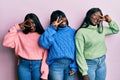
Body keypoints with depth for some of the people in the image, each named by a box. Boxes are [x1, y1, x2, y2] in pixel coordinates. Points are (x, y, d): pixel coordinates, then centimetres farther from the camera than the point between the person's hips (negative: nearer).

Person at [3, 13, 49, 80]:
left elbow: (46, 55, 0)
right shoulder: (20, 35, 8)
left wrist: (44, 75, -7)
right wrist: (16, 27, -2)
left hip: (38, 65, -1)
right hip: (24, 65, 1)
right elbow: (6, 43, -6)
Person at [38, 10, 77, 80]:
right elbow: (43, 43, -13)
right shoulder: (52, 33, 7)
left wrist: (74, 67, -5)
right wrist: (52, 28, -7)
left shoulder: (73, 32, 10)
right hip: (56, 64, -1)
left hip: (70, 64, 1)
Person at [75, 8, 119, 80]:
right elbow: (79, 53, -16)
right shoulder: (81, 32, -14)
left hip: (102, 63, 6)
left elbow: (116, 30, 21)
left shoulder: (101, 29, 4)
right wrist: (84, 73, -19)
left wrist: (109, 21, 2)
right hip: (89, 64, -6)